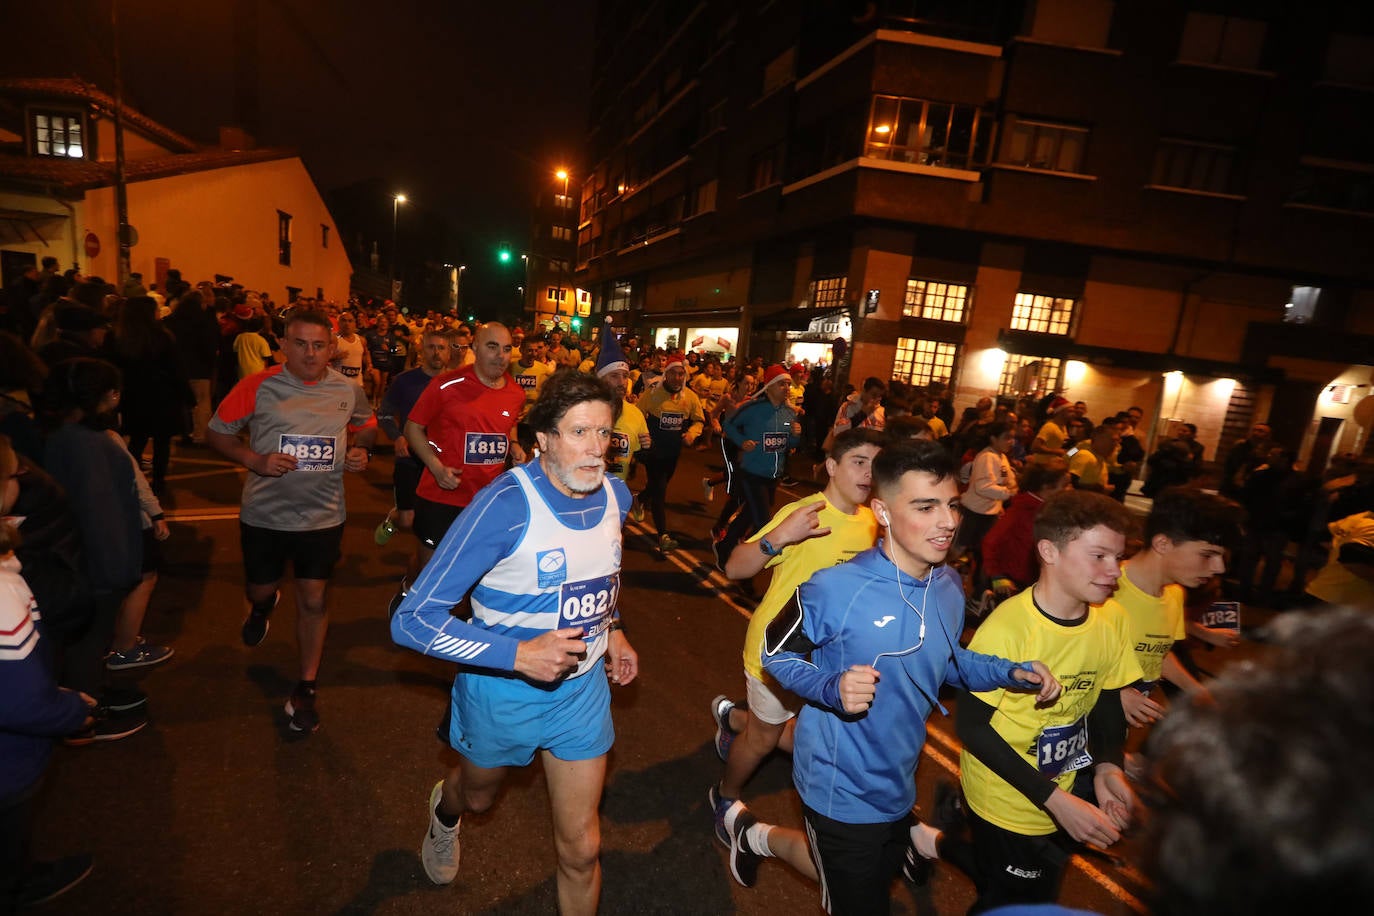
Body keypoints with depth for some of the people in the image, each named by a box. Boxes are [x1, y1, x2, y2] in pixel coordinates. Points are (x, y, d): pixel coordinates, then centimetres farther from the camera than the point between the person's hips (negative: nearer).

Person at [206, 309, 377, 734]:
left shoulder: (347, 391, -4)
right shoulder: (258, 386, -11)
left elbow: (367, 425, 16)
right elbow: (217, 432, -3)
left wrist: (360, 449, -5)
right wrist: (255, 460, -19)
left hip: (323, 515, 1)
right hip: (265, 514, 0)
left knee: (314, 601, 5)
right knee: (260, 589, 19)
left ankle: (306, 688, 22)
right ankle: (263, 606, 59)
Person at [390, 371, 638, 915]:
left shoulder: (616, 495, -10)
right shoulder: (505, 506, -30)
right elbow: (414, 620, -29)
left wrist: (612, 628, 3)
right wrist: (520, 654, -36)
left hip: (582, 687, 3)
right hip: (502, 690, -2)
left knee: (581, 847, 7)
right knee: (478, 796, 30)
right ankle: (445, 811, 68)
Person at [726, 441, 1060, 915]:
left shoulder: (949, 587, -7)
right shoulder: (836, 589, -29)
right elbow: (776, 654, -16)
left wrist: (1012, 672, -8)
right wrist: (833, 689, -34)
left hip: (899, 784, 7)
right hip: (840, 790, -7)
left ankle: (759, 837, 50)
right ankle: (754, 833, 37)